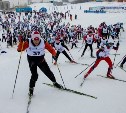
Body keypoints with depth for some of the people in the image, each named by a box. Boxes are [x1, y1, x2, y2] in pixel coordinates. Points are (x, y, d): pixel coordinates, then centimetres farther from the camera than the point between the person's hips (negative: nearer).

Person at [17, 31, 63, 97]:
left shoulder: (43, 42, -19)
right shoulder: (28, 43, -23)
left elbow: (50, 48, -16)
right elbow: (19, 49, -27)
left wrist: (54, 54, -35)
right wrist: (21, 42, -44)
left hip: (41, 60, 2)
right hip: (32, 60, -2)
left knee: (48, 72, 8)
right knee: (34, 75, -15)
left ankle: (55, 83, 36)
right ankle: (31, 89, 8)